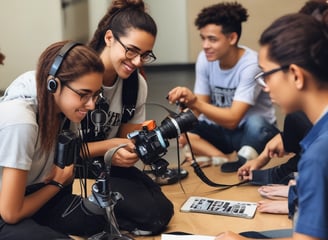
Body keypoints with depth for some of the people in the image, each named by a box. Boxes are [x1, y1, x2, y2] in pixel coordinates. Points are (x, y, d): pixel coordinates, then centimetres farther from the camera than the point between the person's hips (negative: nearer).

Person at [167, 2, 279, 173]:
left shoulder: (251, 65, -25)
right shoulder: (204, 58, -10)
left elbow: (232, 119, -31)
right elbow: (201, 106, -8)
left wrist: (195, 102, -44)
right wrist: (188, 102, -31)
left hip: (256, 133, -4)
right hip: (221, 128, 5)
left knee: (255, 121, -38)